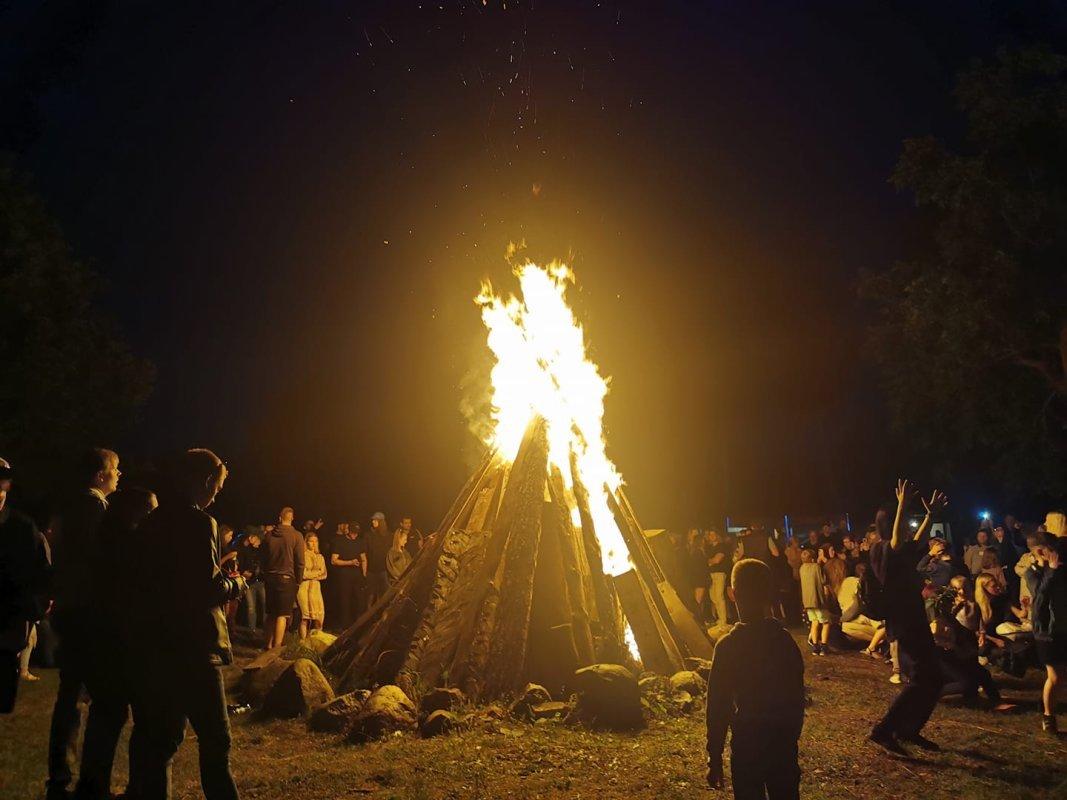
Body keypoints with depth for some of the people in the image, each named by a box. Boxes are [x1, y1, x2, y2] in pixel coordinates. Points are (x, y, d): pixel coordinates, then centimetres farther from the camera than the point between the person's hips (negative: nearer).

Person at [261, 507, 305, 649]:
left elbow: (263, 559, 13)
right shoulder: (296, 536, -7)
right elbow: (300, 562, -7)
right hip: (287, 579, -4)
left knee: (271, 613, 14)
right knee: (283, 615, -2)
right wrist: (298, 581, 2)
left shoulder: (269, 535, 6)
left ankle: (269, 644, 19)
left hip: (270, 578, 5)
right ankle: (277, 647, -6)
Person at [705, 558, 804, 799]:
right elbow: (797, 696, 4)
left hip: (747, 743, -4)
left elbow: (718, 706, -15)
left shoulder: (728, 645, -18)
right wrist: (792, 737, 18)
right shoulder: (785, 639, -5)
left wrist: (714, 759, -5)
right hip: (784, 740, 4)